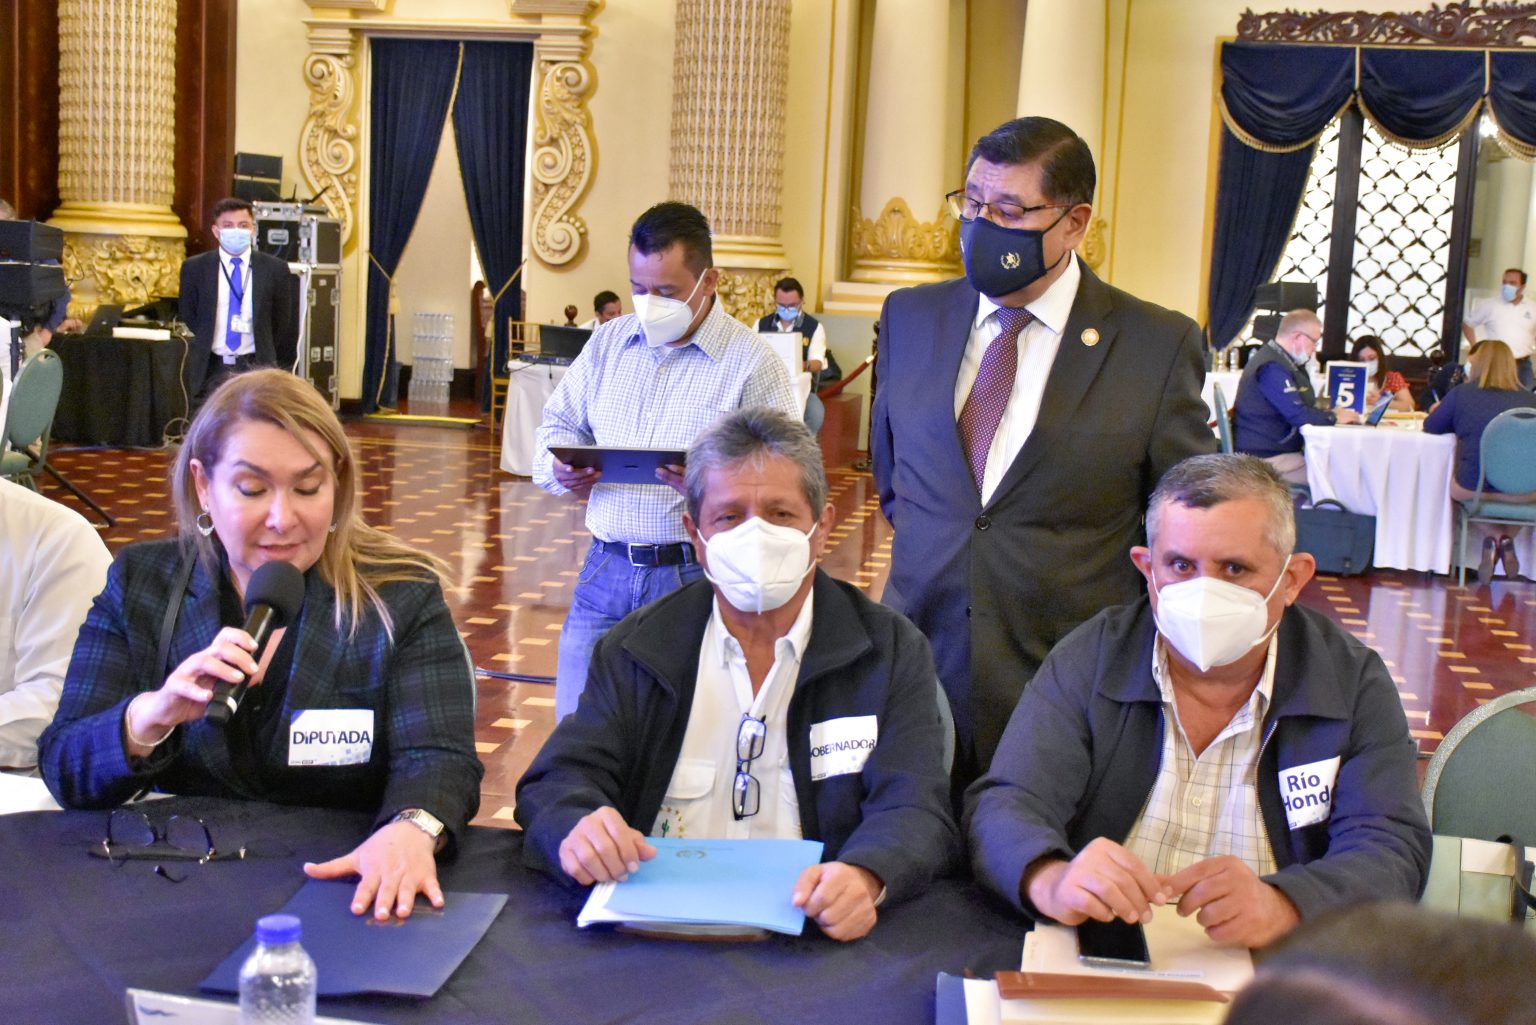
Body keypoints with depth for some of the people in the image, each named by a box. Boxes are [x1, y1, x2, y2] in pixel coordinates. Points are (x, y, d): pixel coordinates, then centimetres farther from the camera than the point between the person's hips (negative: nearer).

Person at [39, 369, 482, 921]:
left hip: (346, 892, 0)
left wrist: (412, 829, -37)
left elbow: (436, 758, -13)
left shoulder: (402, 598, -2)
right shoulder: (139, 584, 4)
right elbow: (63, 770, 0)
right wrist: (154, 713, -22)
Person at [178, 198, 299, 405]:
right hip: (212, 368, 1)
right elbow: (187, 317, 12)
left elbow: (282, 320, 8)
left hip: (256, 367, -1)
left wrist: (267, 358, 7)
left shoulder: (275, 269, 3)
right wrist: (204, 347, 7)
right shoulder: (194, 268, 4)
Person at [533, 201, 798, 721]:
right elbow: (559, 423, 19)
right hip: (605, 568, 4)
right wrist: (563, 470, -4)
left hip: (696, 576, -4)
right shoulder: (608, 341, 12)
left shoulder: (754, 364, -5)